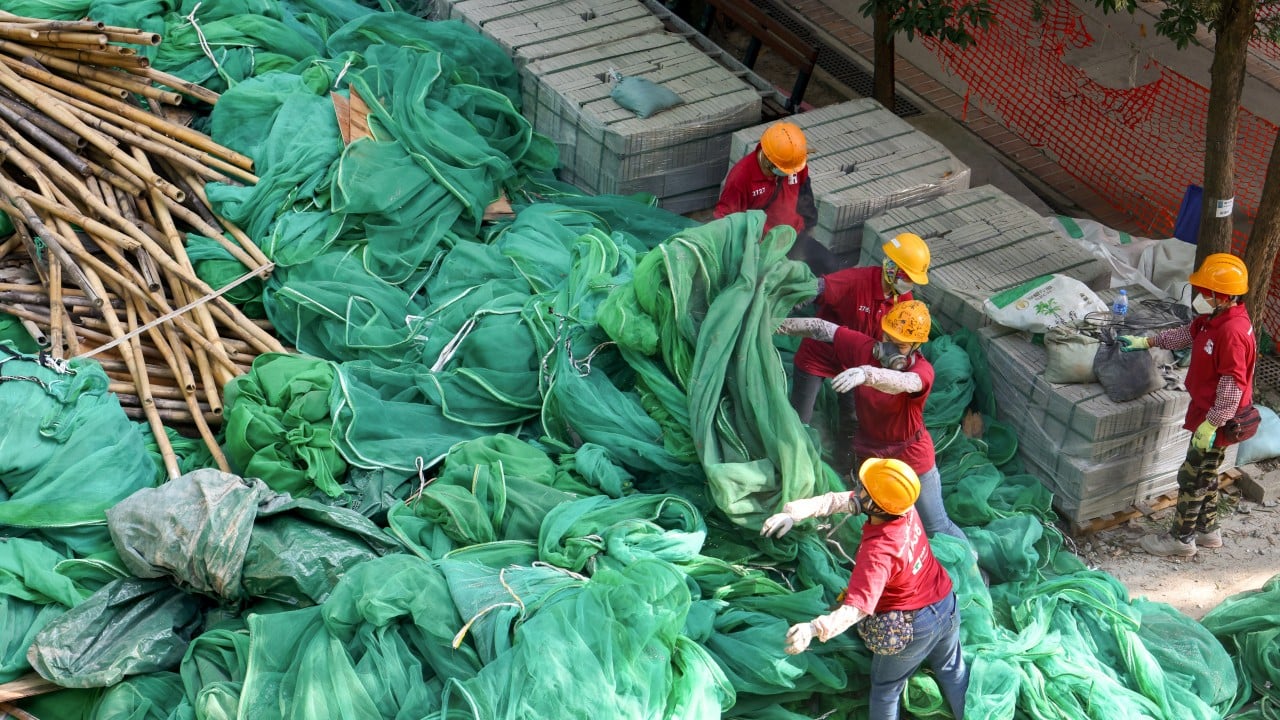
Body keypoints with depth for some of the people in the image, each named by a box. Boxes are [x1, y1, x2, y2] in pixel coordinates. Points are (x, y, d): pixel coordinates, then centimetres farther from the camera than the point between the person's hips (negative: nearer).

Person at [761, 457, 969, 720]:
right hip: (948, 607, 7)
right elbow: (839, 500, -10)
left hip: (912, 628, -7)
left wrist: (813, 629, -60)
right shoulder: (905, 508, -17)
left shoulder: (878, 552, -38)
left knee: (885, 689, 20)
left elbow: (857, 607, -46)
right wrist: (793, 513, -16)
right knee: (952, 670, 31)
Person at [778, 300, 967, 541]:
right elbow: (821, 327, -8)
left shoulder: (922, 370, -28)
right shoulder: (864, 347, -14)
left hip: (912, 458, -4)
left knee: (936, 527, 10)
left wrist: (866, 374, -69)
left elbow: (903, 382, -52)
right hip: (870, 452, 4)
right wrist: (778, 325, -11)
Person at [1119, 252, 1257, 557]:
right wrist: (1145, 342, 21)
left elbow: (1232, 386, -28)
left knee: (1193, 477, 3)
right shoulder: (1213, 318, 1)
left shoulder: (1232, 332, -30)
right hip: (1206, 411, 10)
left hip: (1217, 418, -10)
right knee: (1206, 473, 22)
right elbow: (1185, 334, 21)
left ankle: (1181, 538, 16)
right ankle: (1208, 529, 37)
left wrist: (1211, 424, -25)